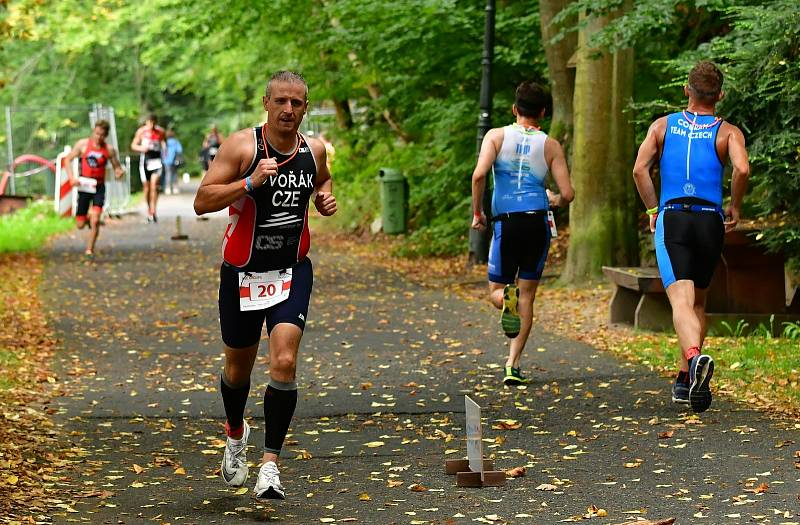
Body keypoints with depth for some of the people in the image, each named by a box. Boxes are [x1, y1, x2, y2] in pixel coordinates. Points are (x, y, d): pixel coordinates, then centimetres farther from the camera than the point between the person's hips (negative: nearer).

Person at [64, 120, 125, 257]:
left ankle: (89, 250, -6)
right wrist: (71, 177, -10)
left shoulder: (109, 149, -3)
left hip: (99, 187, -1)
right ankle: (88, 217, 42)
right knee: (80, 225, 5)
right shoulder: (83, 144, -3)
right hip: (84, 185, 1)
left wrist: (119, 171, -21)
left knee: (95, 221, -18)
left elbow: (117, 167, 5)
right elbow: (67, 159, 4)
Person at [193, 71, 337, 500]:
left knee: (284, 363, -17)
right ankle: (235, 433, 46)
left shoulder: (314, 150, 0)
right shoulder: (241, 146, -12)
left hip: (292, 271, 1)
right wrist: (250, 182, -29)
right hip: (242, 272, -1)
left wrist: (326, 199, 0)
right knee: (238, 367, 15)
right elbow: (201, 202, -17)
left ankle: (270, 465, -10)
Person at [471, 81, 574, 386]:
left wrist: (477, 212, 1)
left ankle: (507, 299, -24)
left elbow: (479, 174, -12)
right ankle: (513, 366, 2)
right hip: (538, 221, 1)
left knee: (496, 291, 14)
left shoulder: (496, 137, 3)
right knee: (527, 295, 10)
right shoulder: (550, 145, 6)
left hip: (505, 223, -1)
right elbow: (567, 194, 2)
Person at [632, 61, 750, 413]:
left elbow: (640, 169, -2)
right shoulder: (728, 132, 6)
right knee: (698, 301, 19)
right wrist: (734, 208, 2)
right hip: (710, 221, 1)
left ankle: (695, 358, -43)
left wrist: (653, 210, 8)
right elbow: (742, 169, -14)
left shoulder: (663, 126, 10)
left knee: (681, 301, -14)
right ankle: (686, 381, 22)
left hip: (671, 218, -1)